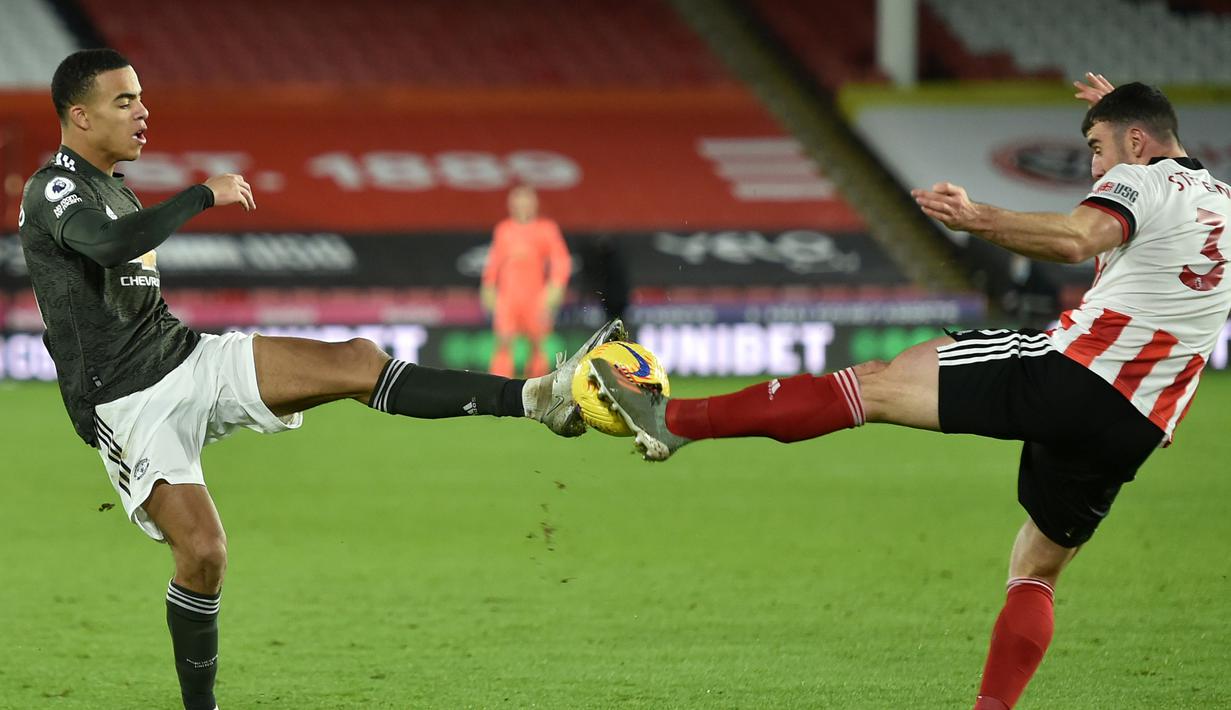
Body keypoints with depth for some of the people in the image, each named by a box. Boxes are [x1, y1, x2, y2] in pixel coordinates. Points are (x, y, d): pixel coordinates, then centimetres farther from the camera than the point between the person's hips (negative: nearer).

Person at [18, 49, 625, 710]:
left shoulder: (114, 190, 20)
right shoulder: (53, 191, -11)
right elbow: (111, 244, -33)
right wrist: (206, 195, -23)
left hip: (187, 358, 8)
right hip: (129, 402, -8)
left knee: (358, 360, -8)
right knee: (202, 549, -19)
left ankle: (538, 398, -16)